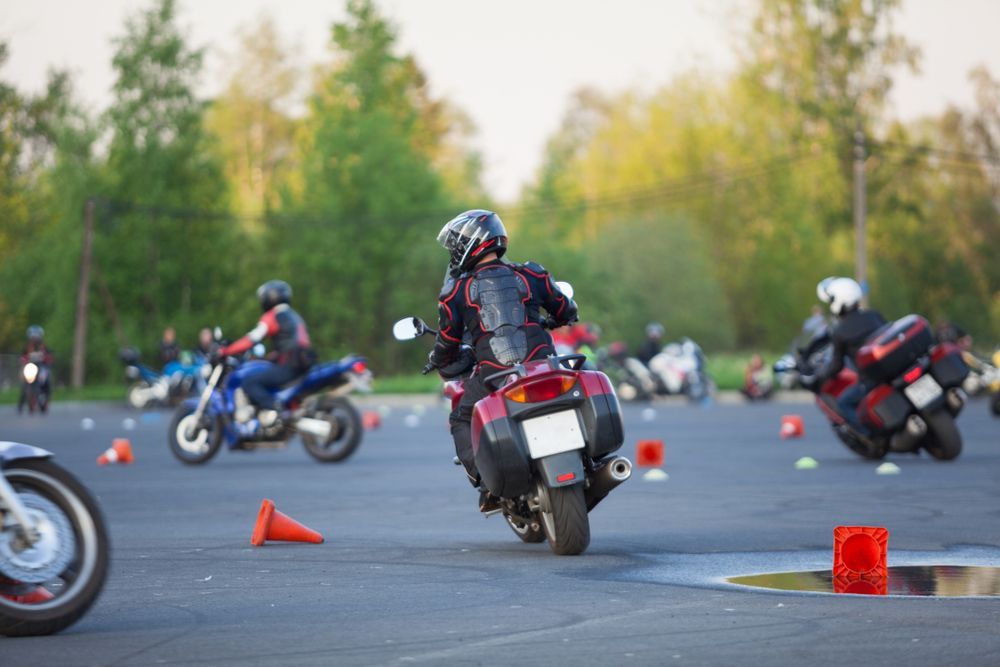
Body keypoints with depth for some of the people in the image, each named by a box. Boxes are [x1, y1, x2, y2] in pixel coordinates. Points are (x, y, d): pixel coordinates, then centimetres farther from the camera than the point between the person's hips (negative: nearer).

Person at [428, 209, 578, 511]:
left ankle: (488, 483, 1)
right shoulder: (530, 275, 13)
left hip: (492, 373, -2)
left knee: (461, 420, 19)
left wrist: (437, 361, 36)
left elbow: (448, 343, 13)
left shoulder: (457, 291, 8)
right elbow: (566, 311, 24)